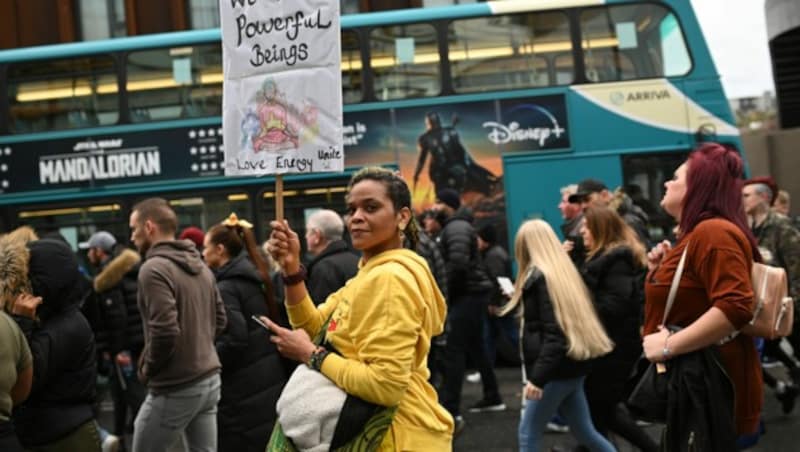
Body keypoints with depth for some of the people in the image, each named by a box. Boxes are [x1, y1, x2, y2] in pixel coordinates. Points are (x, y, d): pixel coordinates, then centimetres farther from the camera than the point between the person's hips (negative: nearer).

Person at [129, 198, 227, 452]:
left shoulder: (154, 268, -16)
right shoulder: (199, 265, 11)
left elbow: (164, 331, -24)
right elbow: (220, 319, 18)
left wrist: (147, 367, -8)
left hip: (176, 388, -8)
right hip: (209, 378, 8)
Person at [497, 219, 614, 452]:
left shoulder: (539, 277, -13)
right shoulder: (563, 271, 13)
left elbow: (553, 334, -21)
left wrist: (537, 377, -26)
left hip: (557, 370, -9)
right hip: (571, 365, 9)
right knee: (585, 433, 15)